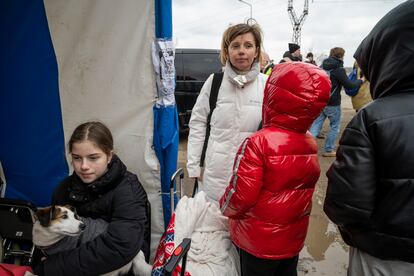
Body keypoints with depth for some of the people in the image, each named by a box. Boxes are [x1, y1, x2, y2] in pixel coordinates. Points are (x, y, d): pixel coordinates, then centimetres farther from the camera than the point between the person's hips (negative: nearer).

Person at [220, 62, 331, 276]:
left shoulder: (258, 143, -27)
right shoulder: (310, 142, -7)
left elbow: (240, 195, -22)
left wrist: (226, 207, -4)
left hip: (259, 243, -5)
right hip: (294, 240, 5)